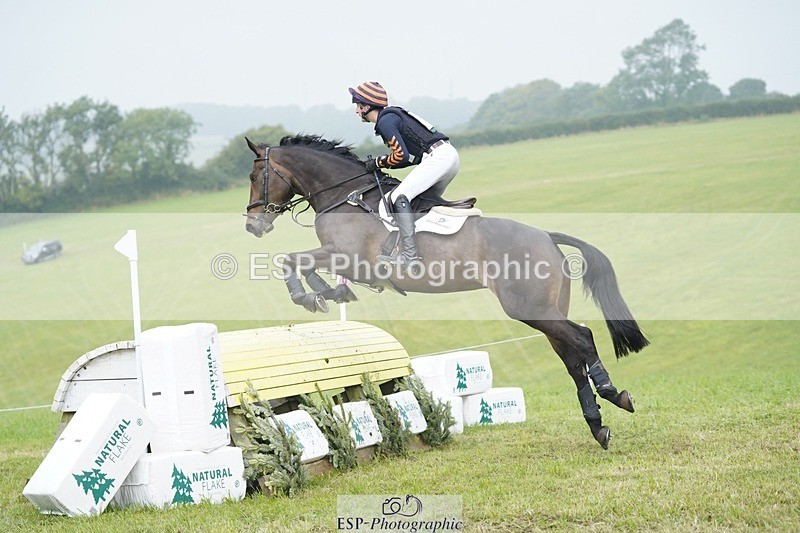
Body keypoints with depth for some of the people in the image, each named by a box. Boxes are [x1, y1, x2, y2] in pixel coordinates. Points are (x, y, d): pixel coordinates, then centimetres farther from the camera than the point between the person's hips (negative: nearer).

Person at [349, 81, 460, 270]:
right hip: (449, 154, 11)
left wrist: (379, 163, 1)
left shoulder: (385, 121, -7)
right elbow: (408, 156, 22)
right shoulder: (393, 115, 24)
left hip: (438, 157, -11)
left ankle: (409, 255, -24)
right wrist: (379, 163, 15)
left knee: (399, 197, -15)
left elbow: (401, 155, -14)